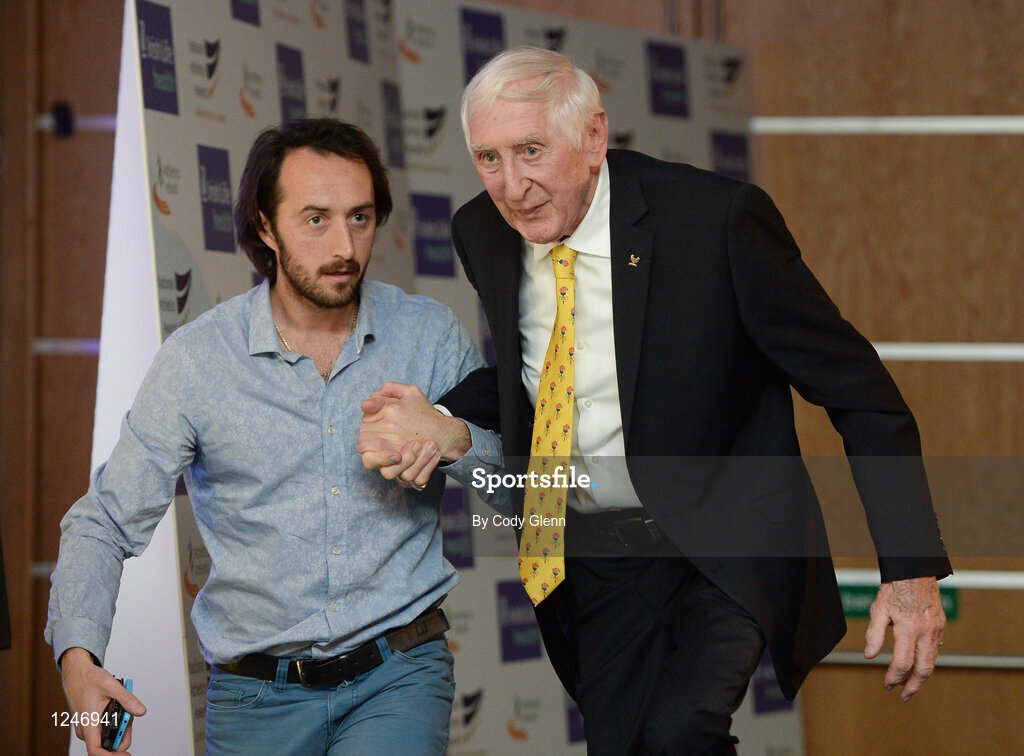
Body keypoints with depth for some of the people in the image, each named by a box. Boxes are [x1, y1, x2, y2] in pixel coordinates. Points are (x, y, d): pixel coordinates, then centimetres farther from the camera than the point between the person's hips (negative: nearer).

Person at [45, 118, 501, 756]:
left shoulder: (431, 334, 1)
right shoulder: (196, 359, -4)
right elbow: (106, 523, 0)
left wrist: (458, 440, -16)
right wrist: (78, 656, -18)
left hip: (397, 678, -1)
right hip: (257, 696, 1)